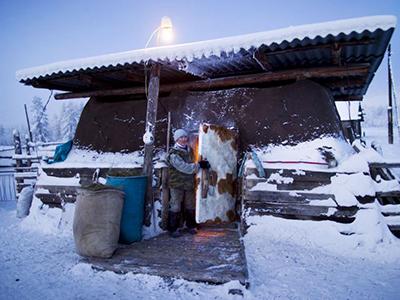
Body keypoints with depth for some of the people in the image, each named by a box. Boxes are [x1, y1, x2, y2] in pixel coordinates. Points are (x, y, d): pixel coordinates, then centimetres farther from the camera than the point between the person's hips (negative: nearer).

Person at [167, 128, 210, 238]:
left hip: (189, 184, 7)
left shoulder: (189, 150, 8)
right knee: (175, 207, 0)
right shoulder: (173, 154, -15)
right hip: (177, 185, -7)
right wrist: (199, 165, -16)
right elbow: (185, 168, -23)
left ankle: (191, 226, 31)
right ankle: (173, 229, 13)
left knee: (190, 207, 16)